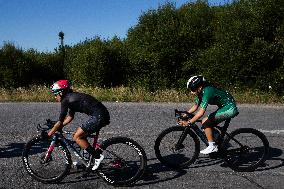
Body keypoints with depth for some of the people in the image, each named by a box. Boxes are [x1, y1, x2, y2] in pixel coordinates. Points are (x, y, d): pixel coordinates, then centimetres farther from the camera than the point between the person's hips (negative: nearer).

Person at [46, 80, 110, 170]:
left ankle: (97, 156, -2)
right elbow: (70, 117, 29)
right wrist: (58, 127, 27)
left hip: (98, 116, -10)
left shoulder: (66, 100, -7)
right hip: (102, 115, 10)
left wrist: (48, 134, 2)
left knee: (77, 137, -3)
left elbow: (60, 122, -6)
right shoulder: (71, 97, 20)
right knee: (80, 135, 17)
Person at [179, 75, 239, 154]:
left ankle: (212, 146, -6)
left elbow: (201, 112, -32)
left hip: (229, 109, -10)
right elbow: (195, 106, 10)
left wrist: (188, 122, -32)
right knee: (208, 125, 7)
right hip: (225, 107, 10)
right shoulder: (201, 92, 1)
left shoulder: (207, 91, -26)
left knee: (205, 122, -14)